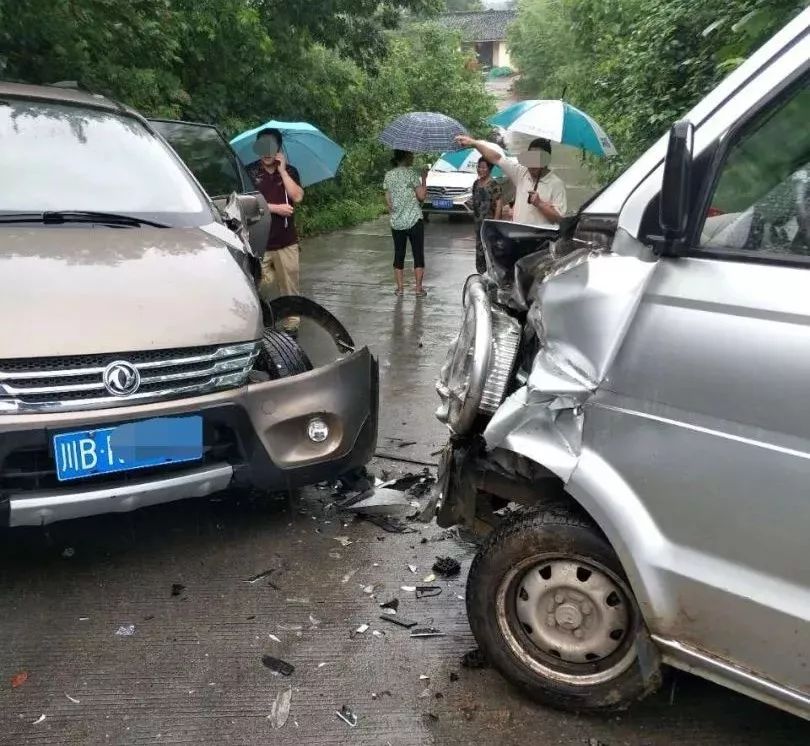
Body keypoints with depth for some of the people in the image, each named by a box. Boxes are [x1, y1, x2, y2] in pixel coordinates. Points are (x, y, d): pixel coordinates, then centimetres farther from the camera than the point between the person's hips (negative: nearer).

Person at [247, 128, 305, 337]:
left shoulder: (290, 171, 9)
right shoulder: (250, 172, 3)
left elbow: (297, 197, -7)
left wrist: (282, 170, -8)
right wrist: (276, 208, -10)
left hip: (286, 242, 1)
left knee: (290, 288, 4)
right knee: (258, 288, -4)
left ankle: (291, 326, 12)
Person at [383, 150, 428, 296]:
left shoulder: (388, 175, 6)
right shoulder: (411, 172, -8)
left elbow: (388, 202, 8)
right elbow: (421, 196, -8)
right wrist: (424, 179, 2)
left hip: (396, 222, 5)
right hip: (414, 220, -4)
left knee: (399, 254, 10)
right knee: (418, 254, 4)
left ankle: (400, 287, 11)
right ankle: (418, 287, 4)